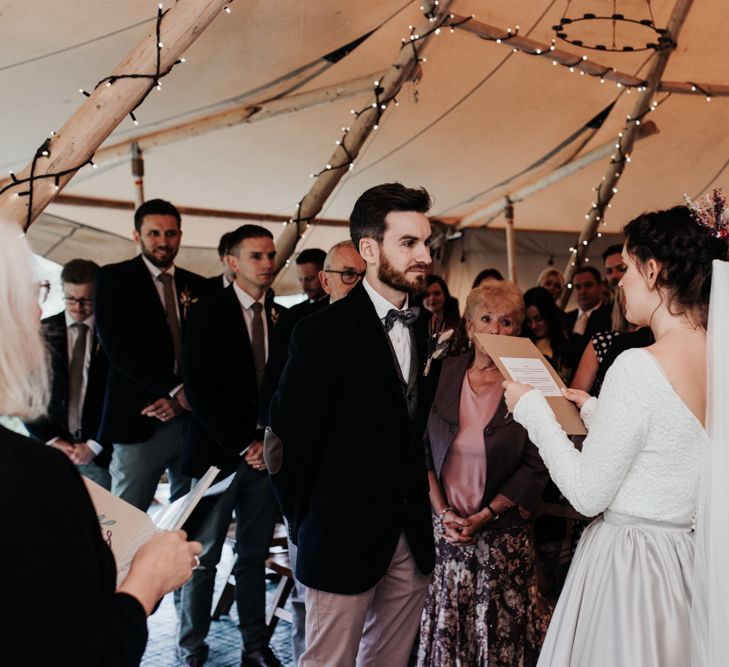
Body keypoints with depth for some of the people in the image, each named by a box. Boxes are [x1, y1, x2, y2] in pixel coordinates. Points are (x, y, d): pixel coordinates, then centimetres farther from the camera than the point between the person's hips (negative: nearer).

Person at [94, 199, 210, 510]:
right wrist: (176, 390, -13)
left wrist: (186, 398, -8)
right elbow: (119, 349, -9)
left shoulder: (198, 286, 13)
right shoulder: (113, 278, 1)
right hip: (139, 421, -4)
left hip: (194, 419, 4)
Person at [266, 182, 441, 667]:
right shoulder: (324, 331, -14)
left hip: (413, 538, 6)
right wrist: (305, 526, -3)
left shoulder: (427, 330, 7)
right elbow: (288, 439, -11)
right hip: (346, 537, -6)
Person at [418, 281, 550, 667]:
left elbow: (535, 467, -8)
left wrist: (484, 516, -13)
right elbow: (423, 447, 2)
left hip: (501, 533, -2)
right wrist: (442, 511, -7)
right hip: (444, 527, 2)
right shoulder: (445, 374, 1)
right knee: (444, 624, 9)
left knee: (499, 630, 6)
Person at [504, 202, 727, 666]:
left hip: (625, 565, -7)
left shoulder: (639, 367, -23)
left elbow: (588, 495, -17)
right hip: (687, 562, 7)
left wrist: (533, 409, -7)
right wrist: (592, 410, 18)